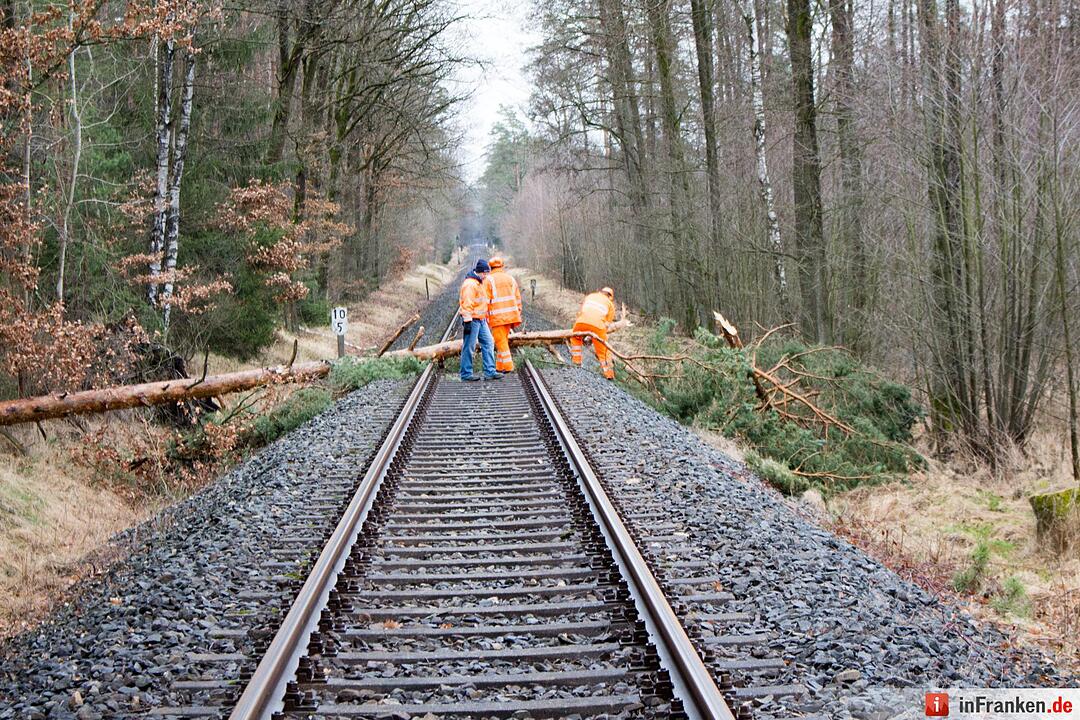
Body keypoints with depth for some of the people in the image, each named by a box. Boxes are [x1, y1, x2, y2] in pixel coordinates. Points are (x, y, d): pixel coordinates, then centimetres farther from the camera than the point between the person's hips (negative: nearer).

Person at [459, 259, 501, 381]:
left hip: (481, 320, 10)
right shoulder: (470, 284, -15)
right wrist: (467, 321, -23)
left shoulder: (479, 283, 18)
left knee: (488, 343, 7)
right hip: (472, 320, -10)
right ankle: (466, 375, 2)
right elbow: (467, 304, -20)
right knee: (469, 347, -3)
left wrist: (485, 317, 25)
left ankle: (490, 372, 9)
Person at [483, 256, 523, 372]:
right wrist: (518, 315, 17)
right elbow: (517, 298, 13)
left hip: (497, 316, -5)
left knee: (501, 341, -2)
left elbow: (486, 301, -7)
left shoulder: (488, 280, -2)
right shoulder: (510, 278, 13)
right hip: (511, 314, 5)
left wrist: (485, 317, -3)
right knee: (504, 340, 13)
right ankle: (500, 366, 16)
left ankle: (507, 366, -7)